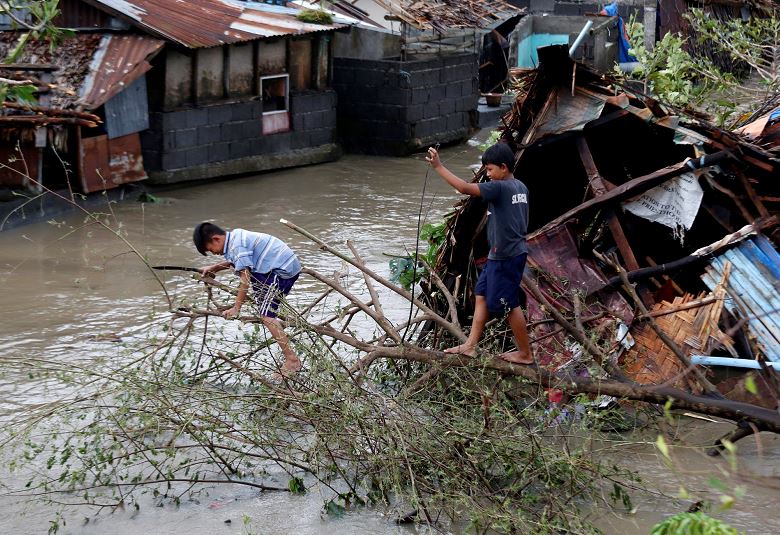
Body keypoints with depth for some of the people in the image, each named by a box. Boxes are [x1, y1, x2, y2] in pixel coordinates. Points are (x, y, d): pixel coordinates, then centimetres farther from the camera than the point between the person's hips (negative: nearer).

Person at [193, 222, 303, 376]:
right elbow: (233, 261, 31)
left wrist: (236, 308, -16)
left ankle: (292, 360, -17)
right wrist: (213, 268, 22)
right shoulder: (236, 235, 12)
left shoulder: (237, 246, -18)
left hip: (284, 269, -10)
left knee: (266, 314, -14)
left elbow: (245, 278, -20)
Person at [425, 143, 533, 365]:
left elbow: (465, 188, -26)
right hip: (513, 251, 10)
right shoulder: (521, 187, 8)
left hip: (505, 256, -10)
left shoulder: (500, 188, -19)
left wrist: (438, 167, -23)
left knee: (510, 304, 1)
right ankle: (470, 344, 16)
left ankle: (525, 354, 11)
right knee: (482, 295, 14)